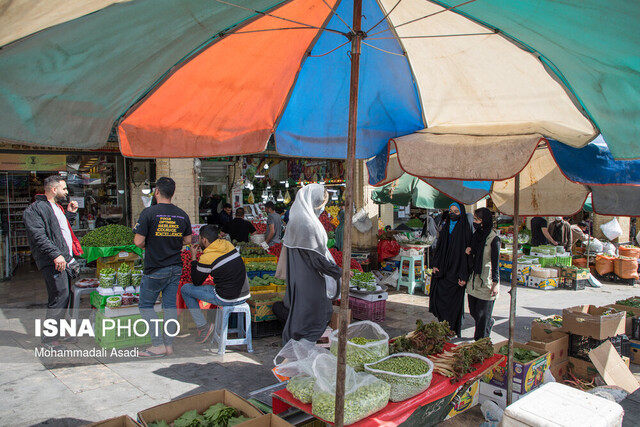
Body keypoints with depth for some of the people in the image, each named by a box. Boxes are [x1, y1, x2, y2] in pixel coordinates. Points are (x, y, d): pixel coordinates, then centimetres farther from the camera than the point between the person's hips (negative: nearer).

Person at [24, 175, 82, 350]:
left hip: (65, 259, 10)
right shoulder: (36, 208, -9)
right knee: (59, 297, -11)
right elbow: (39, 236, -20)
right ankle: (49, 338, -1)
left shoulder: (57, 208, 21)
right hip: (52, 262, -10)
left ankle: (57, 334, 24)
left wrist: (70, 214, 18)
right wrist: (55, 254, -26)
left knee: (63, 298, 13)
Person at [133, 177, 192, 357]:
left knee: (146, 305, 10)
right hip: (176, 267, 5)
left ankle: (158, 344, 8)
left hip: (155, 269, -5)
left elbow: (138, 241, -15)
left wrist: (147, 246, 6)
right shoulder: (182, 215, 1)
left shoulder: (149, 212, -14)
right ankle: (169, 344, 17)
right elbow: (187, 240, 10)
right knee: (170, 305, 12)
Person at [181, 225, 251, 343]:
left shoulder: (206, 258, -14)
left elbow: (196, 282, 1)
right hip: (244, 296, 7)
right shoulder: (228, 244, 3)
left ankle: (203, 326, 9)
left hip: (227, 300, -7)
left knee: (185, 289, 9)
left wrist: (193, 258, 7)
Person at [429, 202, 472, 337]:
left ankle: (453, 332, 14)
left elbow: (466, 252, -10)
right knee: (438, 298, 4)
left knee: (453, 302, 1)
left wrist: (463, 276, -13)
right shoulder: (445, 227, 10)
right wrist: (435, 264, 2)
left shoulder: (464, 230, -7)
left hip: (455, 271, -5)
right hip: (442, 269, 5)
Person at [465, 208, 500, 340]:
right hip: (474, 278, 7)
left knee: (482, 313, 1)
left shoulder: (493, 239, -13)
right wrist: (469, 251, -3)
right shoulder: (476, 234, 8)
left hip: (486, 281, -7)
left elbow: (495, 262, -14)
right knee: (473, 311, 15)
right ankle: (489, 322, 44)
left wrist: (496, 283, -15)